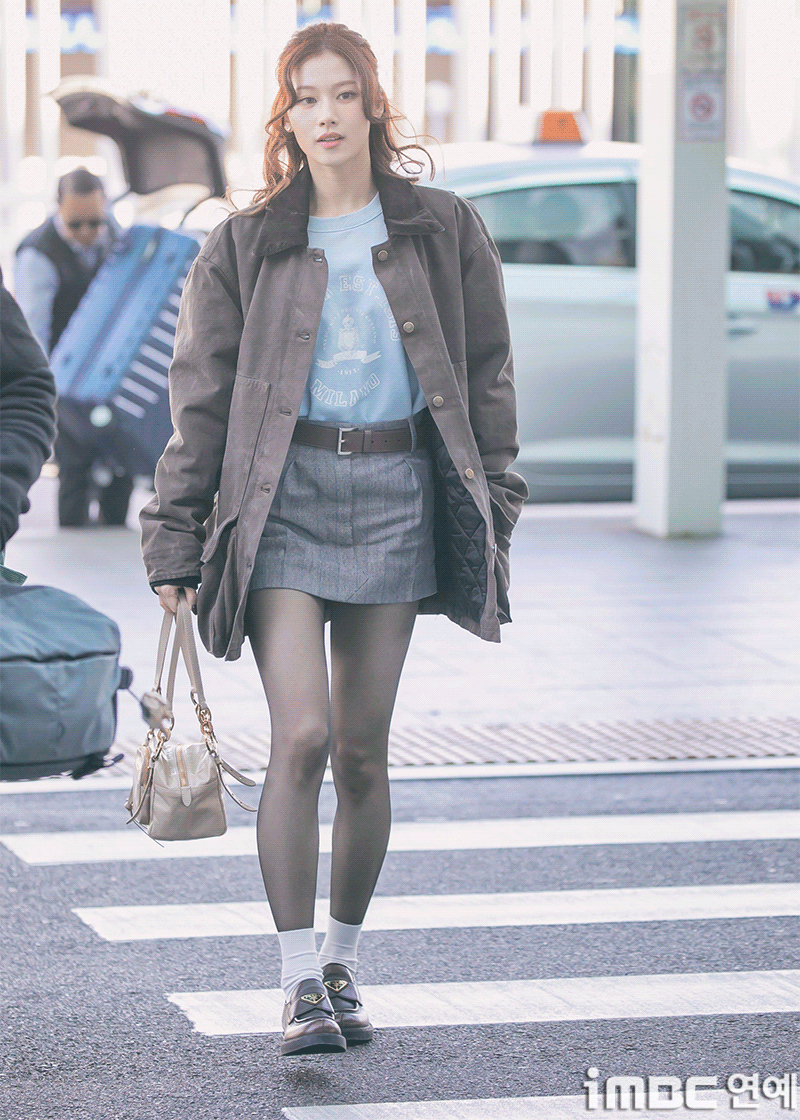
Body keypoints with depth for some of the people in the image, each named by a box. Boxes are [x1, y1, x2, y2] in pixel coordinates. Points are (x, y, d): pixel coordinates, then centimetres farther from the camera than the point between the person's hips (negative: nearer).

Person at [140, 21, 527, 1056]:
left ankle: (341, 964, 22)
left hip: (396, 496, 2)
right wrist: (175, 540, 0)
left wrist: (491, 512, 6)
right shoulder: (245, 247, 3)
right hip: (281, 494, -1)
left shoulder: (443, 233, 6)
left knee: (362, 751, 5)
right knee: (301, 736, -14)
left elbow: (485, 378, 11)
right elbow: (200, 397, 4)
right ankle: (299, 985, -8)